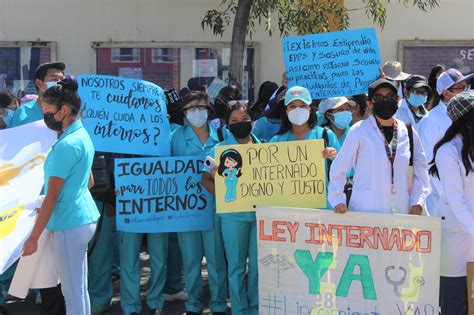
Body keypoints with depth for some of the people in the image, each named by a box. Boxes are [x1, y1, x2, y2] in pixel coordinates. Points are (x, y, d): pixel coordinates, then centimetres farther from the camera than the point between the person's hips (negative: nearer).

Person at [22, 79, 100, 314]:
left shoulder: (66, 145, -19)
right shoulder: (82, 135, 11)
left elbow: (51, 197, -19)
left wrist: (33, 238, -15)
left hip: (70, 225, -10)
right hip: (83, 216, 10)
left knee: (74, 294, -1)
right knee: (79, 289, 18)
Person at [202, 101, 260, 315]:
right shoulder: (221, 149, 0)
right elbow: (207, 180, -2)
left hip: (261, 212, 3)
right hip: (234, 213, -2)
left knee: (259, 263, 7)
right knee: (236, 265, 4)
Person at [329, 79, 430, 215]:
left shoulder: (408, 132, 7)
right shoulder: (359, 131, -4)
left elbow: (421, 169, 14)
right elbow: (338, 168, 0)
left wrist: (417, 202, 5)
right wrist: (337, 199, -8)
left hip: (401, 211, 4)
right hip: (364, 211, -3)